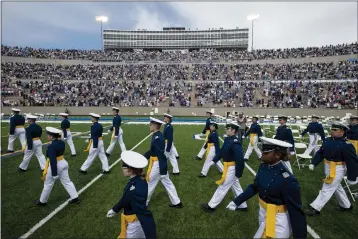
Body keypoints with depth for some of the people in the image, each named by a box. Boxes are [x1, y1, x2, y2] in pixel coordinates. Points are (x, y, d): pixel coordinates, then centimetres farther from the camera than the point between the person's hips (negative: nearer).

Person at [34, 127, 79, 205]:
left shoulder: (51, 146, -24)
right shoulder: (62, 142, 0)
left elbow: (53, 161, -25)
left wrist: (54, 174, -21)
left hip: (55, 166, -8)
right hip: (64, 163, 8)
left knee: (48, 184, 13)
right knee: (66, 181, 15)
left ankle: (42, 201, 33)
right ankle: (75, 198, 17)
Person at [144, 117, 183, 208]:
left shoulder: (158, 138, -25)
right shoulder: (156, 136, 6)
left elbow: (161, 154, -25)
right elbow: (152, 150, 16)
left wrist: (163, 170, -22)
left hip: (157, 164, -10)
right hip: (158, 163, 10)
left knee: (149, 184, 10)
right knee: (167, 182, 17)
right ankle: (176, 202, 28)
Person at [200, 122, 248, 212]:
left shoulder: (235, 143, -26)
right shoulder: (228, 139, 3)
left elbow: (240, 159, -28)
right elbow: (222, 151, 11)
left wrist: (238, 173, -23)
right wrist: (214, 160, 6)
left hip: (232, 168, -10)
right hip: (229, 167, 10)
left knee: (222, 187, 3)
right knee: (236, 186, 21)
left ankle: (211, 206, 16)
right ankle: (242, 206, 38)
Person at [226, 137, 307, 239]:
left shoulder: (287, 180, -30)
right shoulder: (263, 166, -9)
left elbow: (296, 212, -22)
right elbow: (254, 187, 5)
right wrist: (236, 202, 5)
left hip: (277, 221, -7)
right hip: (263, 214, 7)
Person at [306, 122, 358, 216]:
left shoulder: (346, 145, -22)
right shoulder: (328, 141, -1)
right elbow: (320, 153, 6)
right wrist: (313, 163, -2)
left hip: (337, 170, -8)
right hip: (328, 167, 8)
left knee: (327, 189, 0)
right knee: (337, 187, 24)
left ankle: (316, 208, 10)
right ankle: (346, 205, 45)